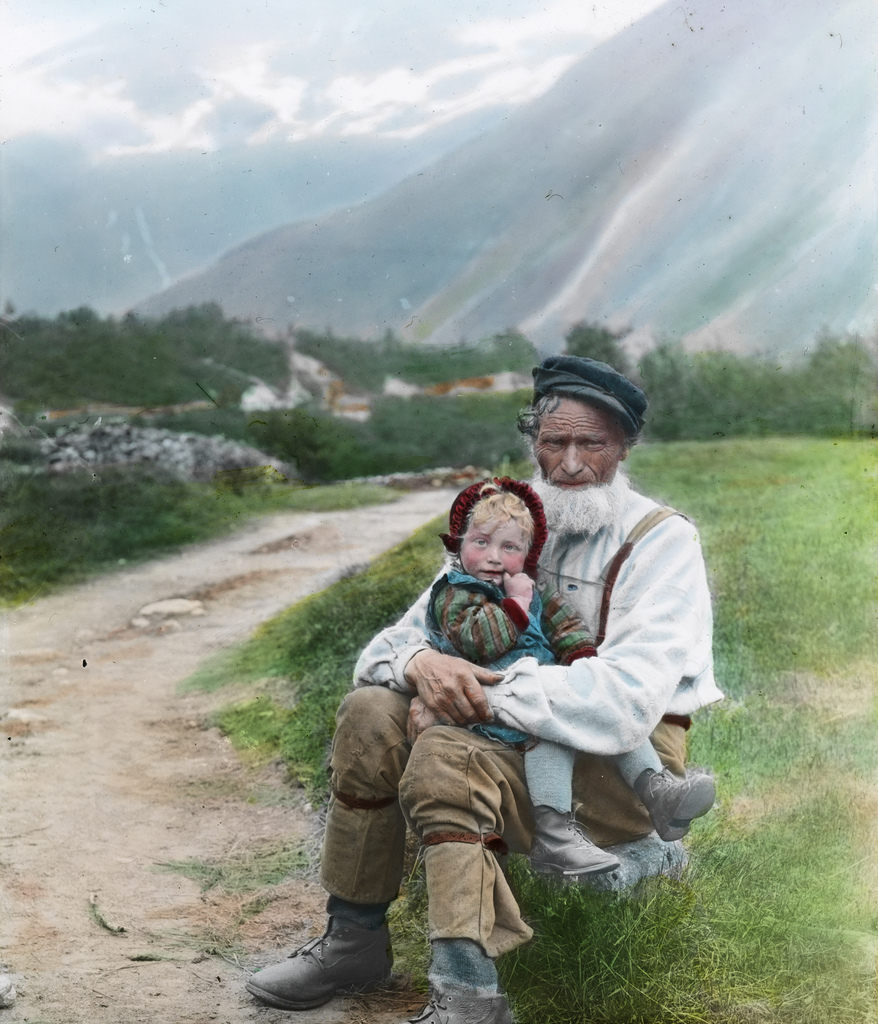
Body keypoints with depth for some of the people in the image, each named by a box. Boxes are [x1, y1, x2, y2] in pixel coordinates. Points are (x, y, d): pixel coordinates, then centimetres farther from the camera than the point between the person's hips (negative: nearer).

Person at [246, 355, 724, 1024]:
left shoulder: (663, 542, -10)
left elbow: (627, 700, -25)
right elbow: (396, 640, 5)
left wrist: (486, 696, -26)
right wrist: (419, 662, -20)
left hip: (620, 767, -6)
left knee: (445, 752, -30)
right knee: (370, 711, -14)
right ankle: (354, 938, -1)